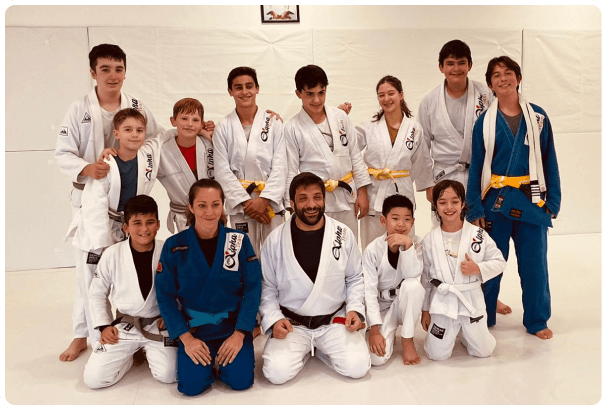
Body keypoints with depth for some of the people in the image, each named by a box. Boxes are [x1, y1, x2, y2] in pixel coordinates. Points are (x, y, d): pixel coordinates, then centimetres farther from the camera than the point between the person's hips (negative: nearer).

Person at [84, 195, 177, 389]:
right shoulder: (112, 254, -11)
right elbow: (96, 294, 3)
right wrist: (104, 326, -2)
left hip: (158, 325, 0)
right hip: (124, 327, 1)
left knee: (168, 376, -14)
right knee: (94, 378, -9)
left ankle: (150, 350, 19)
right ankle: (129, 354, 21)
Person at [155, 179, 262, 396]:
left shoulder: (240, 241, -8)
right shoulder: (174, 246, -9)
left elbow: (252, 289, -7)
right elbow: (165, 295, -5)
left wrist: (239, 334, -15)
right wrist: (186, 338, -13)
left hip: (233, 324, 0)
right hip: (193, 327, 0)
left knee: (241, 380, -14)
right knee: (192, 385, -16)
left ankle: (223, 356, 18)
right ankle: (208, 358, 17)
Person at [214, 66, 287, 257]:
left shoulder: (273, 122, 3)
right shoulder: (224, 127, 4)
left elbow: (280, 165, -2)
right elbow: (223, 171, 0)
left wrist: (264, 199, -11)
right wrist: (246, 201, -9)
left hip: (271, 202, 0)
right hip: (239, 204, 0)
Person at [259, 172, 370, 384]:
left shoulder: (344, 234, -5)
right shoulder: (275, 239, -8)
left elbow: (355, 278, 7)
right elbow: (267, 287, 1)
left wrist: (355, 309, -8)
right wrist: (274, 319, -13)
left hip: (335, 320, 1)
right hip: (291, 323, -1)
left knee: (357, 367, -18)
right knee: (277, 372, -21)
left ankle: (319, 349, 14)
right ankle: (304, 350, 14)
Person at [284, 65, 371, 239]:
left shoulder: (340, 117, 5)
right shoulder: (292, 128, -4)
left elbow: (355, 156, 9)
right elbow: (291, 172, -2)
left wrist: (362, 192, 7)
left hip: (346, 199, 3)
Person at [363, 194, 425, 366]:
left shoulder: (416, 243, -10)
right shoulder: (373, 249, -15)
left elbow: (413, 275, -26)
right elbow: (369, 290, -17)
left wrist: (407, 245, -35)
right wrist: (374, 329, -22)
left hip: (406, 304, 1)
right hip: (382, 307, -1)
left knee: (412, 285, -34)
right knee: (377, 357, -22)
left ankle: (407, 339, -11)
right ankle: (389, 331, 15)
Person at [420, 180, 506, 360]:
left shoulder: (478, 234, -7)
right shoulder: (429, 240, -5)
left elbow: (499, 262, 0)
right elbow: (425, 277, 3)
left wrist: (478, 269, -20)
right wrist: (425, 310, 7)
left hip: (471, 299, 0)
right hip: (442, 301, 0)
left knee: (483, 351, 9)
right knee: (437, 355, 3)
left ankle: (465, 330, 40)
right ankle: (452, 330, 34)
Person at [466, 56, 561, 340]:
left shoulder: (538, 117, 4)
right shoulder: (485, 122, 1)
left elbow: (550, 162, 6)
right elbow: (476, 167, 2)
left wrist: (553, 201, 1)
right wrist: (474, 209, -2)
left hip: (531, 200, 1)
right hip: (496, 199, -1)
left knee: (534, 263, 7)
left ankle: (537, 321, 24)